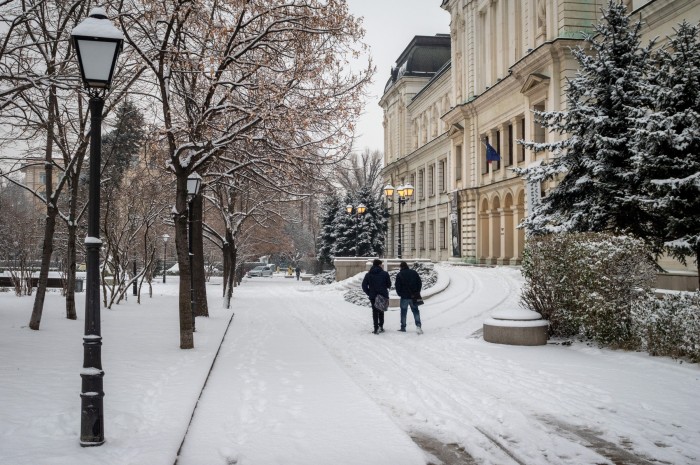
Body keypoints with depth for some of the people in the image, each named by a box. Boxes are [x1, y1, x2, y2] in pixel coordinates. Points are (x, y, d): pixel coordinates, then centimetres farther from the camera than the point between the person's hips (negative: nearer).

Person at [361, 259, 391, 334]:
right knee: (381, 311, 15)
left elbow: (364, 285, -1)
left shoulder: (368, 274, 1)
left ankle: (376, 328, 0)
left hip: (373, 296, 1)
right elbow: (389, 285, 0)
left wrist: (369, 293, 6)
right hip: (383, 296, -1)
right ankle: (381, 326, 6)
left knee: (375, 312, 7)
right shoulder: (385, 274, -5)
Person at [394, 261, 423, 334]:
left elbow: (397, 287, -6)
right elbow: (420, 283, 7)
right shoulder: (414, 273, 6)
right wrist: (417, 293, 12)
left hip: (404, 297, -2)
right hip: (413, 297, 2)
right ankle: (418, 325, -9)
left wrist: (400, 294, 8)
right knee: (416, 311, 7)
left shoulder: (399, 275, -4)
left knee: (403, 312, 8)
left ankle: (403, 327, 12)